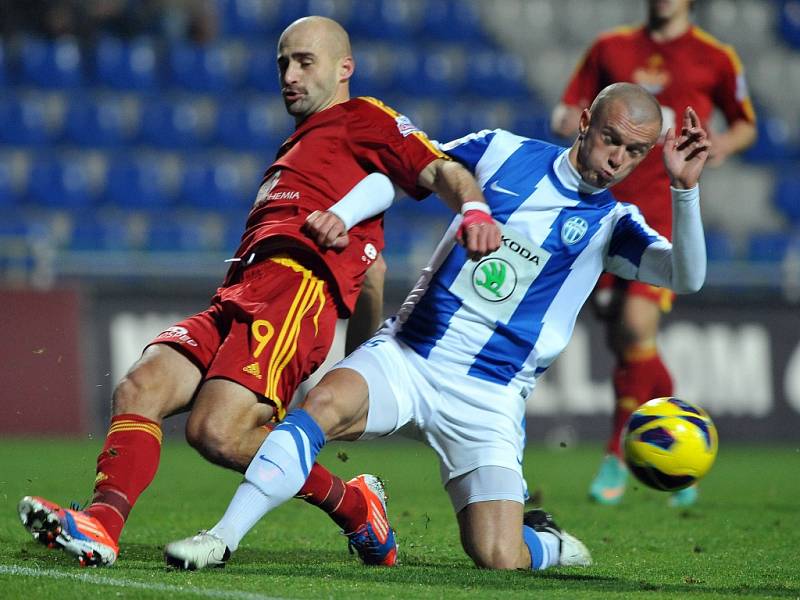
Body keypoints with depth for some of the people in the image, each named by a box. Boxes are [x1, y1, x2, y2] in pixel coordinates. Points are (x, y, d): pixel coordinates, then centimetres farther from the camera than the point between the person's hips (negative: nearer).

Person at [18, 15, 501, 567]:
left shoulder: (361, 118, 15)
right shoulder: (298, 146, 39)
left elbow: (439, 170, -1)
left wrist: (474, 209, -23)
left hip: (297, 281, -9)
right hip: (238, 297, 9)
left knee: (217, 430, -26)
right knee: (140, 388, -16)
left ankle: (354, 506, -7)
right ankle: (102, 525, -32)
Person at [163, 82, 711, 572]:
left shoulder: (610, 224, 3)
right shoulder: (505, 152, 5)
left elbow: (686, 277, -13)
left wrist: (684, 188, -28)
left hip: (489, 400, -1)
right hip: (406, 356, 1)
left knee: (499, 559, -15)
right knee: (327, 401, -32)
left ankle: (549, 545, 22)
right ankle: (221, 539, -30)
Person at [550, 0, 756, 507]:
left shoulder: (715, 59, 5)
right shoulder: (612, 48, 12)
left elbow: (747, 125, 17)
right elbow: (566, 116, 16)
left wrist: (727, 142, -6)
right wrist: (572, 122, -8)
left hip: (667, 204, -4)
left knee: (638, 325, -19)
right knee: (622, 339, 3)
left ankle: (618, 456, -7)